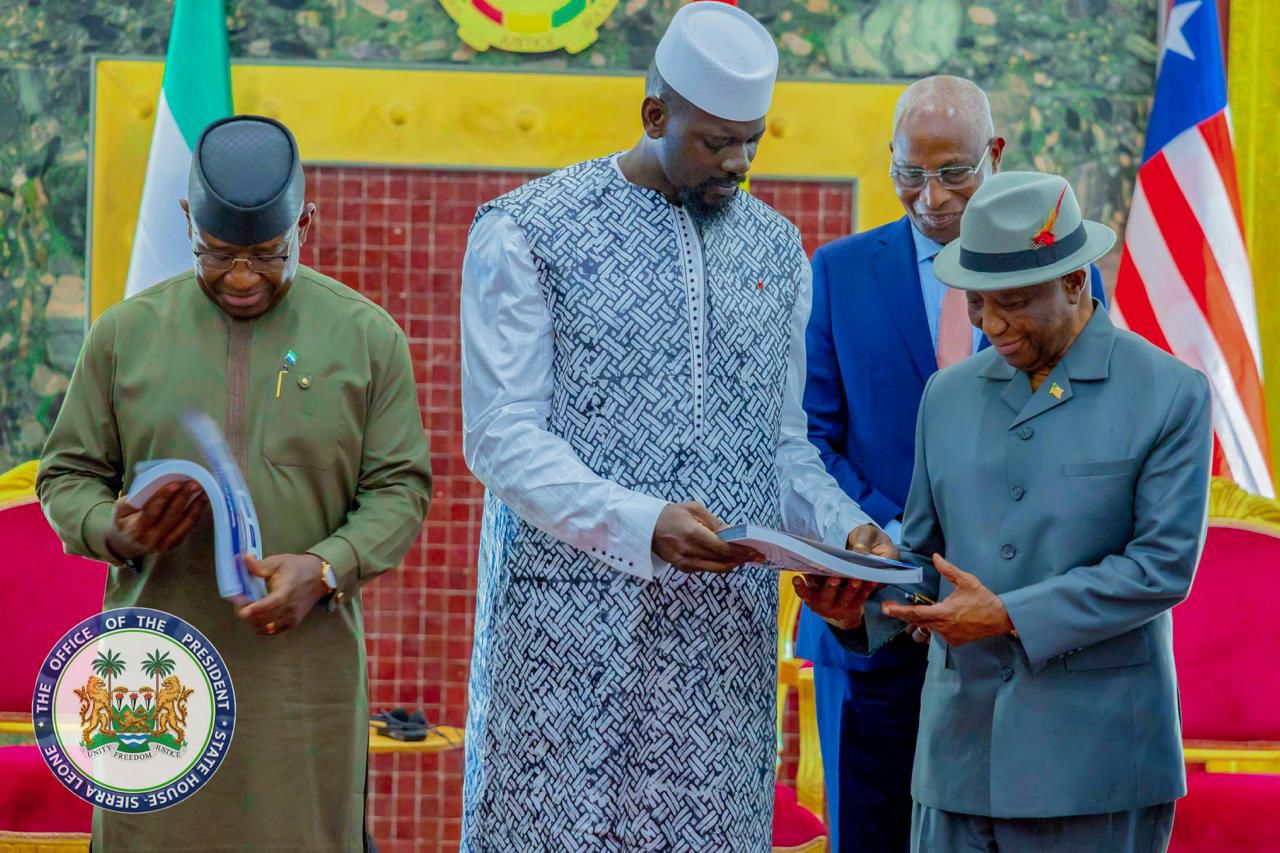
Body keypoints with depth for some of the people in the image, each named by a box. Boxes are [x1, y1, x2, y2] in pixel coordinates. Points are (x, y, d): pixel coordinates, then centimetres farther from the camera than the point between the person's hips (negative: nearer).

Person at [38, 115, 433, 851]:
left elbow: (401, 488, 3)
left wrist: (328, 569, -15)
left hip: (306, 672, -1)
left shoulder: (367, 336, 4)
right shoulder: (126, 332, 7)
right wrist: (116, 533, -11)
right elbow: (67, 476, 11)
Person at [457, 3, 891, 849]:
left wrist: (843, 528, -3)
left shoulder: (777, 250, 14)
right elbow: (504, 438, -9)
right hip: (574, 621, -4)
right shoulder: (528, 233, -3)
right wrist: (638, 526, -22)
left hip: (727, 633, 4)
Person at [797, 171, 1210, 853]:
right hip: (959, 754, 4)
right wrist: (858, 608, -7)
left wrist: (1009, 615, -17)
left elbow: (1163, 566, -10)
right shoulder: (948, 394, 12)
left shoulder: (1170, 395, -3)